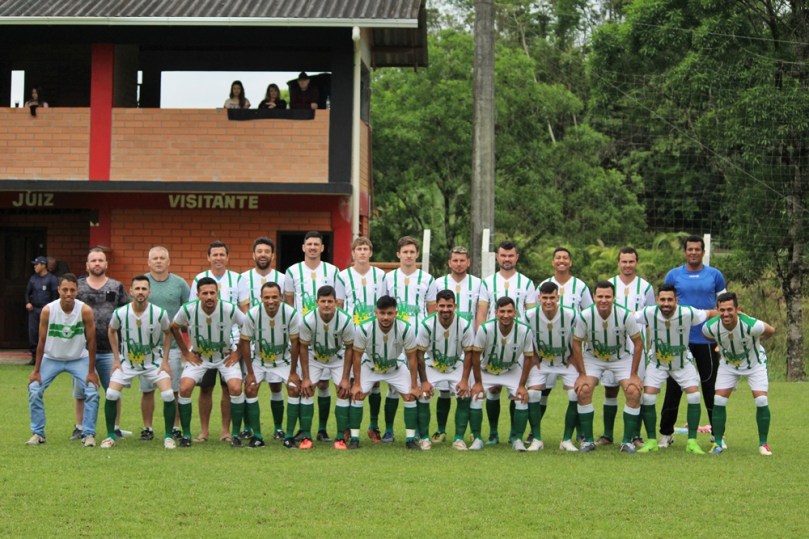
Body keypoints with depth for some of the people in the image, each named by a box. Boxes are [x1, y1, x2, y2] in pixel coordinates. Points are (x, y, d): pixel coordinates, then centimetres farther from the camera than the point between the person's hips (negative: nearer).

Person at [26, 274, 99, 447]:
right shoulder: (48, 310, -19)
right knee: (34, 391, -9)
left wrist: (91, 371, -13)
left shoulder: (85, 311, -21)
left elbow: (91, 341, -13)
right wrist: (36, 371, -9)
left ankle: (89, 434, 0)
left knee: (92, 393, -13)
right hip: (52, 358, 1)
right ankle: (38, 433, 5)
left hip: (79, 358, -1)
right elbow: (42, 341, -11)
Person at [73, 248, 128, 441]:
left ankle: (115, 428, 14)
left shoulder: (116, 287, 8)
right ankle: (80, 428, 18)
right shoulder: (77, 287, 7)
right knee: (81, 392, 7)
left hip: (110, 349, 0)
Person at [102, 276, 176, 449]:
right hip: (127, 362, 1)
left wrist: (165, 360, -2)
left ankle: (168, 436, 0)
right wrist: (116, 359, 2)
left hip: (154, 361, -1)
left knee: (168, 395, -16)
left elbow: (168, 333, 2)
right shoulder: (120, 313, -16)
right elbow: (112, 331, 5)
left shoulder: (160, 313, -18)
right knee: (111, 395, -12)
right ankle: (110, 435, 6)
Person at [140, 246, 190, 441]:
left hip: (173, 344, 0)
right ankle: (147, 428, 12)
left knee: (175, 389, 1)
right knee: (147, 389, 3)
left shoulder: (180, 284, 5)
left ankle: (175, 428, 10)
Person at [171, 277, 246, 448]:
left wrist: (238, 352, -6)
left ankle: (235, 434, -3)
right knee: (184, 388, -17)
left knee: (236, 388, -21)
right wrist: (186, 352, 0)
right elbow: (174, 328, 0)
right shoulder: (188, 309, -21)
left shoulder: (230, 310, -24)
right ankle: (186, 435, -2)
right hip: (198, 357, 1)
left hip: (226, 356, -1)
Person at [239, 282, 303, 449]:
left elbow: (295, 343, -12)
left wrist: (293, 372, -9)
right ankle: (257, 436, -5)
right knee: (250, 389, -15)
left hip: (284, 360, 0)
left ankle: (289, 436, -3)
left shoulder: (291, 314, -24)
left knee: (294, 389, -14)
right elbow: (244, 342, -11)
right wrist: (250, 373, -9)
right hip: (259, 360, 0)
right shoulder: (252, 315, -25)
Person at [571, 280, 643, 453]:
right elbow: (577, 343, -10)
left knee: (634, 392, -17)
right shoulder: (585, 316, -23)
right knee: (583, 390, -20)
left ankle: (627, 441, -3)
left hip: (621, 358, 0)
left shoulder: (625, 316, -24)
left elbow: (638, 343, -12)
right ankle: (587, 440, -6)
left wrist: (634, 374, -13)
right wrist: (582, 374, -12)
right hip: (592, 358, 0)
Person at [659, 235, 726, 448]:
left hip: (708, 340, 0)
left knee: (711, 387, 3)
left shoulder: (715, 275, 5)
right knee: (674, 388, 4)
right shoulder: (673, 276, 5)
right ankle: (666, 434, 13)